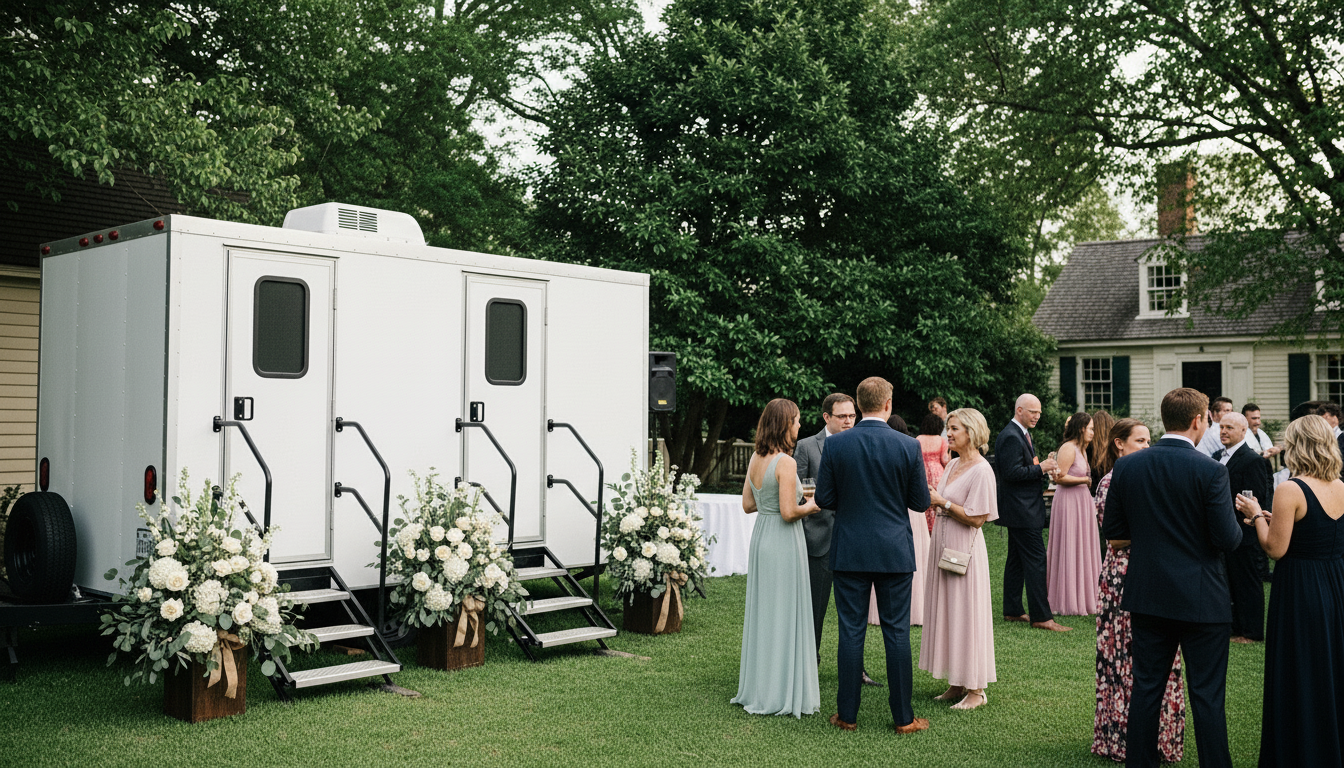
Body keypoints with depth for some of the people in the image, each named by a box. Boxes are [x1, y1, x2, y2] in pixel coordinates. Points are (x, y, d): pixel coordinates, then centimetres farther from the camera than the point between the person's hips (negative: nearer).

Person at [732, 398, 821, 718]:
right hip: (784, 541, -8)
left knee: (761, 613, 15)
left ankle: (756, 688, 24)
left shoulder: (755, 459, 6)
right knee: (785, 616, 0)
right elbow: (789, 513, -19)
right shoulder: (786, 462, -17)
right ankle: (782, 694, 8)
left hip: (760, 538, 8)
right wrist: (813, 505, -2)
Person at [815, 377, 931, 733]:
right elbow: (920, 501, -2)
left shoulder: (836, 444, -6)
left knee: (851, 631, 6)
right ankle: (903, 717, 13)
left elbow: (824, 498, -2)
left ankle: (847, 714, 13)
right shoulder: (908, 446, -7)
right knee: (897, 632, 6)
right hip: (895, 552, 0)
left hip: (849, 552, 1)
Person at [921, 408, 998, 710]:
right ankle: (957, 684, 21)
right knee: (946, 614, 12)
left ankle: (976, 690, 8)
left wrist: (942, 503, -15)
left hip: (964, 549, -9)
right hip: (943, 545, 9)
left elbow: (976, 519, -18)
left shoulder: (981, 470, -14)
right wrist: (932, 497, 0)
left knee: (966, 615, -2)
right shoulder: (953, 464, 11)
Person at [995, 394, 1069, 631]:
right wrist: (1040, 468, -19)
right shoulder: (1011, 437, -17)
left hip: (1021, 509, 11)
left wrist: (1043, 467, 6)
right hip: (1021, 511, -11)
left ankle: (1012, 611, 19)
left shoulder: (1022, 434, 17)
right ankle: (1041, 616, -6)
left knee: (1017, 559, 13)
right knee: (1036, 560, -9)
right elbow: (1012, 472, -24)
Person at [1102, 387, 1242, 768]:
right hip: (1202, 600, -4)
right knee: (1207, 695, 6)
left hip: (1147, 595, 4)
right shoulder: (1210, 471, -15)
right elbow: (1227, 539, -14)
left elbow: (1113, 529, 3)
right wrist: (1237, 518, 7)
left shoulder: (1126, 466, -3)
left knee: (1146, 688, 13)